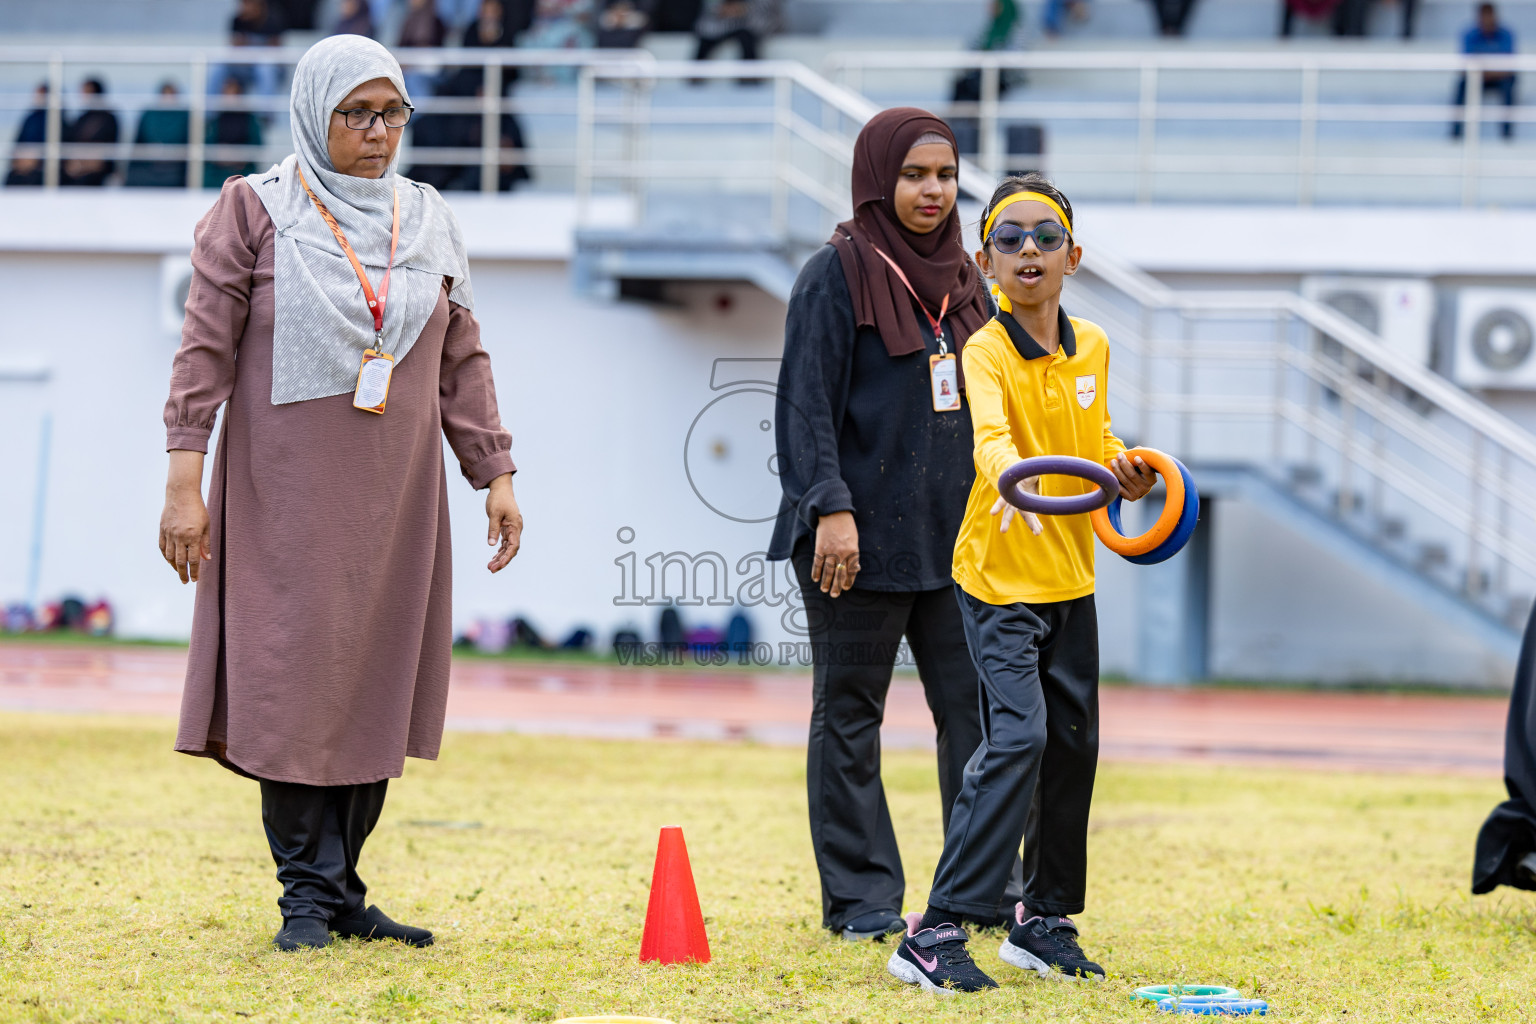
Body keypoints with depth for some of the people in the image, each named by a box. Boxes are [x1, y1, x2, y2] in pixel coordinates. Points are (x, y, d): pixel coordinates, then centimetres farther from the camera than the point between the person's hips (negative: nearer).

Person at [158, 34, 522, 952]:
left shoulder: (428, 221, 11)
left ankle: (341, 890, 10)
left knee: (376, 688, 3)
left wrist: (496, 476, 7)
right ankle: (309, 895, -1)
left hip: (395, 498, 4)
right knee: (295, 680, -6)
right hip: (286, 495, -4)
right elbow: (205, 350, -5)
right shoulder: (255, 211, -1)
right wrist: (184, 482, -12)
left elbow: (462, 362, 13)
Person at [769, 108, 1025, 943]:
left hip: (952, 531, 6)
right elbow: (807, 403, -12)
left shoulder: (961, 278, 13)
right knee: (849, 714, 3)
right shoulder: (837, 275, -7)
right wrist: (830, 506, -21)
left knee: (974, 709, 2)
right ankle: (858, 898, 8)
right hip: (862, 535, -6)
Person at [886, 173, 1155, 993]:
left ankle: (1045, 921, 28)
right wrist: (1012, 475, -56)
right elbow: (990, 435, -35)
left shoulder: (1092, 348, 4)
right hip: (1000, 579, -7)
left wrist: (1123, 471, 1)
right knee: (1017, 736, -20)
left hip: (1070, 581, 7)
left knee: (1073, 744, 12)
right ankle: (935, 934, -19)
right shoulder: (986, 351, -15)